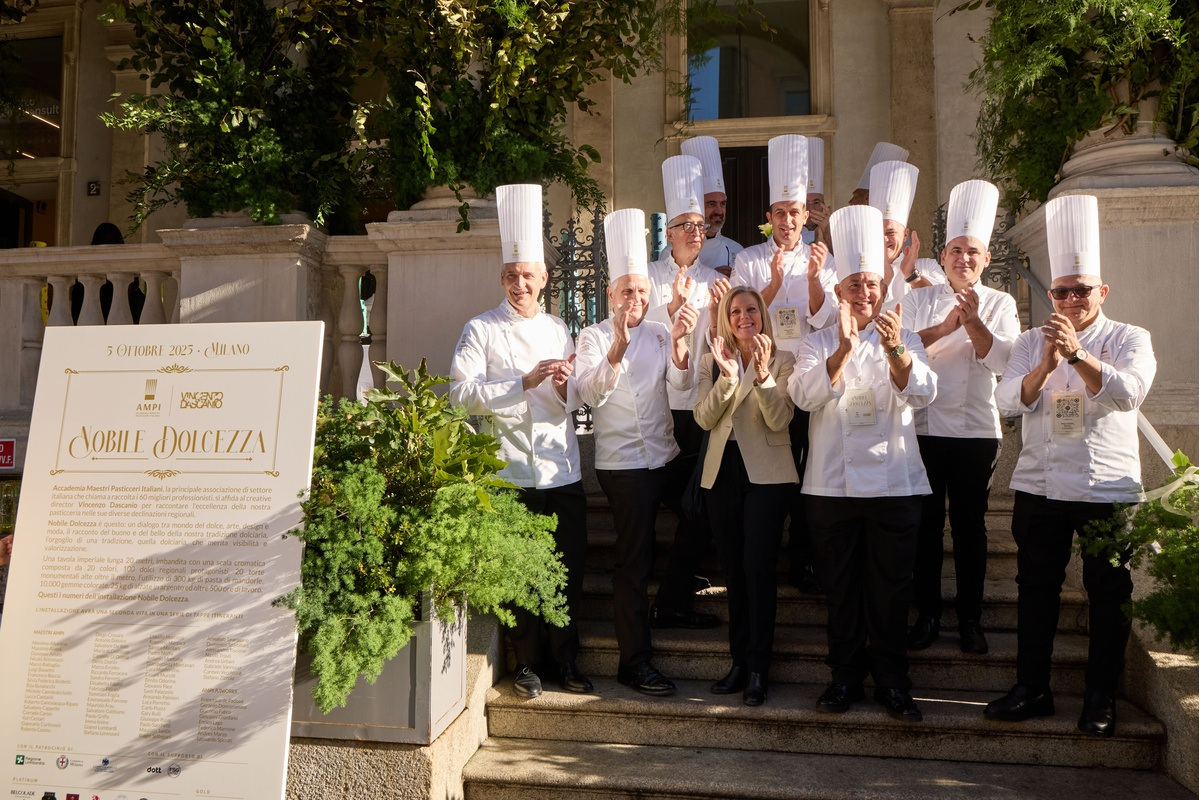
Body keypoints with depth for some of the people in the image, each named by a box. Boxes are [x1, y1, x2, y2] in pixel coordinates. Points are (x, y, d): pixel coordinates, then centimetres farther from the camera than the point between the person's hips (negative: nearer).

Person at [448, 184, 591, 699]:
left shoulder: (558, 329, 15)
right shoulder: (482, 330, 2)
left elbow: (575, 403, 15)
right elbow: (463, 393, -10)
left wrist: (565, 385, -9)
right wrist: (525, 382, -17)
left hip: (562, 470, 4)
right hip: (512, 472, -4)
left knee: (570, 568, 6)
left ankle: (565, 659, 23)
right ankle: (526, 663, 20)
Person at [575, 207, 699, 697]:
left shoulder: (659, 334, 9)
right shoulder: (594, 337, -3)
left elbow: (681, 382, -8)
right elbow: (591, 394, -20)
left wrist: (679, 343, -27)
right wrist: (618, 347, -35)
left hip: (662, 454, 5)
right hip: (622, 459, -4)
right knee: (633, 556, -3)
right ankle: (633, 661, 5)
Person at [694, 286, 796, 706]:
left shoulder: (782, 360, 1)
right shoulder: (712, 362, 10)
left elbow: (779, 420, -11)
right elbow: (704, 418, -4)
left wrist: (762, 375, -22)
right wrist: (727, 376, -16)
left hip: (766, 473, -3)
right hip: (722, 471, 4)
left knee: (758, 568, -7)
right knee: (732, 569, 10)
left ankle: (758, 667, 4)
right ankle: (739, 660, 21)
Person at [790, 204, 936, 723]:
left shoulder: (904, 341, 10)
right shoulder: (819, 344, 8)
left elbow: (923, 393, -9)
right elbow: (804, 394, -12)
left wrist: (895, 351, -28)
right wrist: (843, 348, -27)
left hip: (894, 481, 0)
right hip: (831, 482, 0)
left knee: (891, 587, 5)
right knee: (841, 586, 8)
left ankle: (891, 681, 20)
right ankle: (845, 675, 22)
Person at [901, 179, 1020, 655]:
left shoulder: (1000, 304, 6)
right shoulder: (919, 300, 7)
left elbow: (1002, 361, -7)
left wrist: (973, 321, -19)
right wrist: (944, 327, -19)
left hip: (977, 429, 0)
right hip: (924, 425, 0)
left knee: (970, 525, 7)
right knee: (926, 523, 5)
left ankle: (970, 618, 19)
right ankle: (927, 614, 18)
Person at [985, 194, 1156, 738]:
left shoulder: (1129, 339, 2)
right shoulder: (1031, 342, 9)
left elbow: (1128, 391, -17)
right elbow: (1009, 399, -5)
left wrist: (1076, 353, -28)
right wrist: (1045, 365, -22)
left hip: (1108, 489, -2)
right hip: (1039, 487, 2)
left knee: (1108, 593, 5)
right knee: (1036, 589, 8)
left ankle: (1100, 697, 20)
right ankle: (1032, 688, 21)